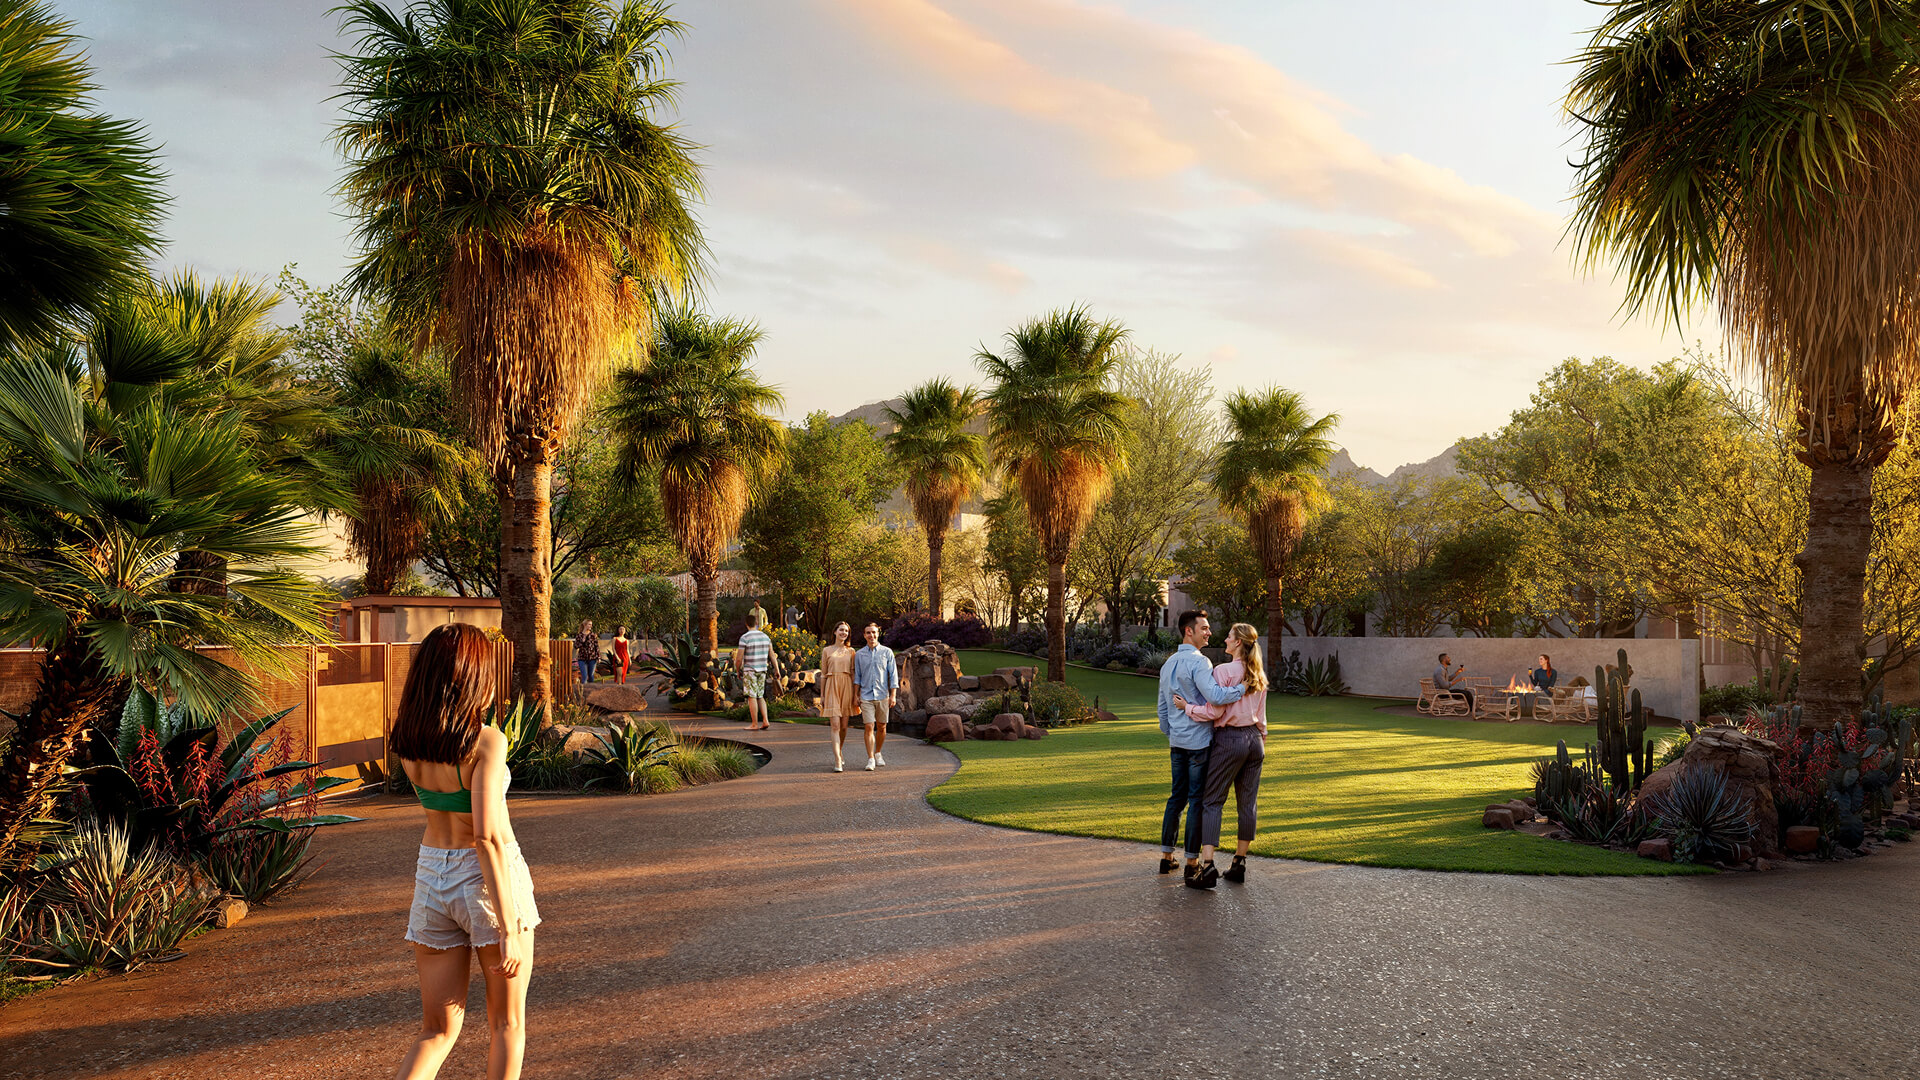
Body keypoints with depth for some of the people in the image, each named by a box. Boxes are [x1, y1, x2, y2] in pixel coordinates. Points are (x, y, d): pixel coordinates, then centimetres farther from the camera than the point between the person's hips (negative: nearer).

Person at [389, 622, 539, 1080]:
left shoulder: (407, 741, -1)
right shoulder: (486, 740, -19)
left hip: (432, 880, 5)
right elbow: (487, 836, -25)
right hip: (488, 881, -5)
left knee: (438, 1030, 14)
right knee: (507, 1023, 16)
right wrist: (508, 929, -23)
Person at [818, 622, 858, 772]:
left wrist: (856, 693, 1)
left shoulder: (850, 651, 9)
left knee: (843, 725, 8)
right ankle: (838, 761, -16)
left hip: (847, 687, 2)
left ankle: (840, 753, 31)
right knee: (835, 725, -12)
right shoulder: (826, 651, 6)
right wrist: (822, 695, 4)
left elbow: (853, 673, 8)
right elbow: (823, 674, 7)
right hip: (832, 687, -2)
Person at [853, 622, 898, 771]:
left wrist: (893, 695, -4)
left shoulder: (887, 652, 3)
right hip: (866, 696, 0)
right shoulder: (859, 654, 6)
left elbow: (893, 675, 3)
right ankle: (870, 759, -7)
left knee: (881, 727, 8)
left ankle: (878, 753, 27)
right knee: (869, 727, -8)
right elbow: (857, 676, 11)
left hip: (882, 695, 0)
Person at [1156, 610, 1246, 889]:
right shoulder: (1198, 662, -14)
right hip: (1199, 742, -8)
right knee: (1197, 801, -4)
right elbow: (1215, 696, -28)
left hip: (1177, 742, 8)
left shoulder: (1168, 664, 14)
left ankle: (1166, 856, 20)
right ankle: (1192, 864, -2)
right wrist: (1244, 688, -19)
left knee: (1177, 797, 15)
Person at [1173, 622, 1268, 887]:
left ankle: (1207, 863, -11)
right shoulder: (1259, 675, 9)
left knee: (1212, 801, -3)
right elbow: (1261, 716, 14)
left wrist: (1187, 707, -5)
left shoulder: (1223, 671, -13)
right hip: (1254, 739, 7)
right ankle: (1239, 863, 16)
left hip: (1229, 739, -7)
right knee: (1248, 803, 10)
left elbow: (1215, 711, -17)